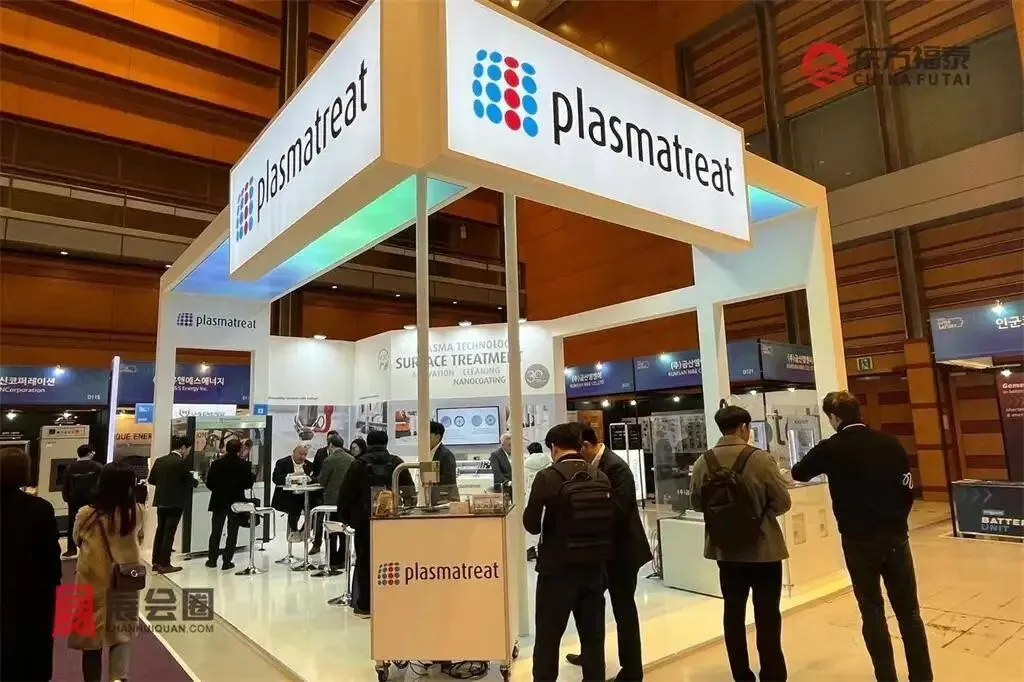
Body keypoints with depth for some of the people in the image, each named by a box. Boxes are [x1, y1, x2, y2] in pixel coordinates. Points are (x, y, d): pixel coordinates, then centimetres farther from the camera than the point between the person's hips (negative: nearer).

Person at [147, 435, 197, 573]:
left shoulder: (159, 461, 4)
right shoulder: (181, 463, -17)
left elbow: (151, 480, 8)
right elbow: (190, 480, -12)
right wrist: (196, 481, 9)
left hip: (161, 501, 7)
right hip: (175, 502, -7)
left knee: (160, 531, 16)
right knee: (169, 533, 0)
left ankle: (156, 562, 22)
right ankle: (164, 565, 4)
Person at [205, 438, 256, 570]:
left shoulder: (216, 463, -7)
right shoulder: (244, 465, -11)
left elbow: (209, 483, -5)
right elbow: (248, 484, -10)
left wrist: (218, 489, 13)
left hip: (219, 501, 2)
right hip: (236, 502, -1)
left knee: (216, 531, 14)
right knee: (232, 532, 7)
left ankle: (212, 560, 20)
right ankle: (227, 561, 7)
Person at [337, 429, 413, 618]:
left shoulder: (358, 464, 0)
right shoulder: (397, 463, 3)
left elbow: (345, 494, 0)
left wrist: (345, 517, 11)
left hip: (365, 520, -1)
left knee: (365, 561, 6)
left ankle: (364, 606, 8)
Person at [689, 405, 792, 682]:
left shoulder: (703, 462, -6)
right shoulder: (760, 459, -16)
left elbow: (695, 503, 2)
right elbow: (783, 503, -10)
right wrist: (760, 507, 9)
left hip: (725, 550, 4)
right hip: (763, 549, -3)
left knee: (733, 612, 14)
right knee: (767, 614, 8)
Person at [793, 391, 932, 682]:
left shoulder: (830, 448, -9)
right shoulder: (890, 443, -1)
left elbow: (799, 473, 7)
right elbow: (908, 489, 4)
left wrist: (795, 467, 30)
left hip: (859, 541, -3)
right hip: (896, 537, 3)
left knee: (873, 612, 9)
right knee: (908, 611, 13)